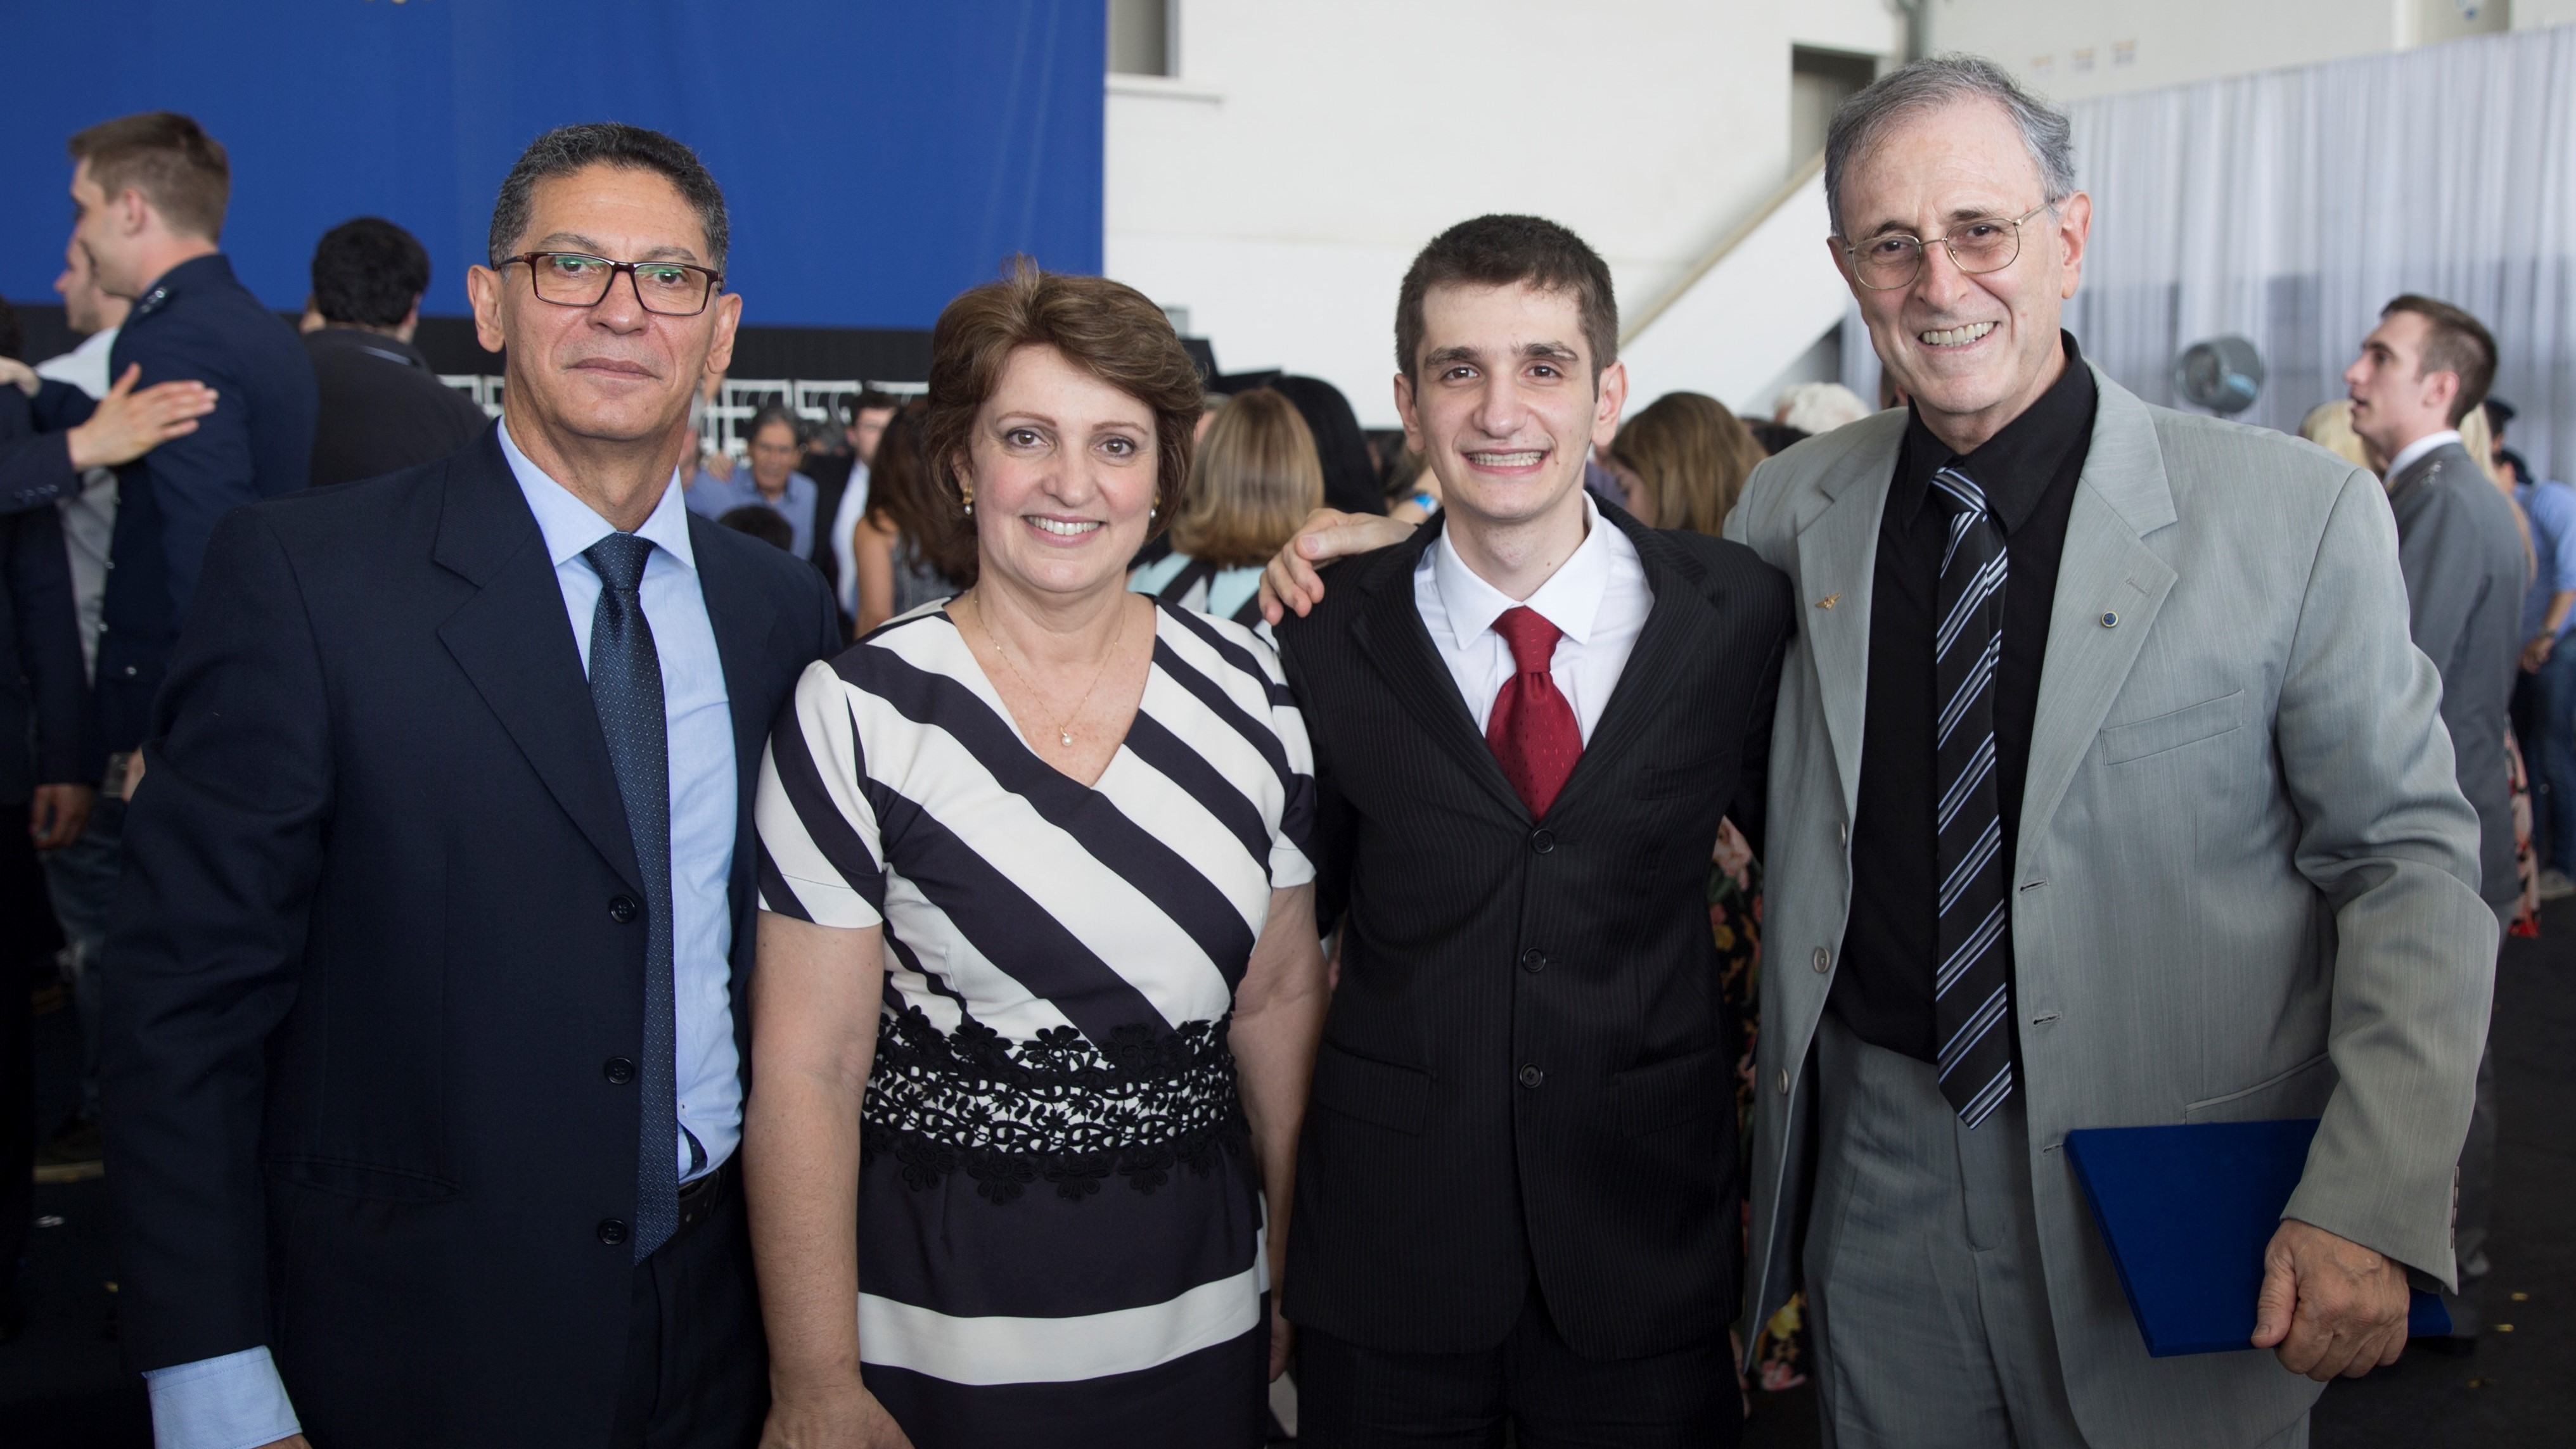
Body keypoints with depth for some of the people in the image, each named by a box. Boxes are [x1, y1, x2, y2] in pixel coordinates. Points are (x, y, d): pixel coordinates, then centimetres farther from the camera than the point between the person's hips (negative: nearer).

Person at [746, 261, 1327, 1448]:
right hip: (940, 1318, -3)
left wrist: (1300, 1268, 8)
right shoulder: (857, 711, -11)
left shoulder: (1245, 691, 0)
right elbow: (806, 1072, -11)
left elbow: (1282, 997, 7)